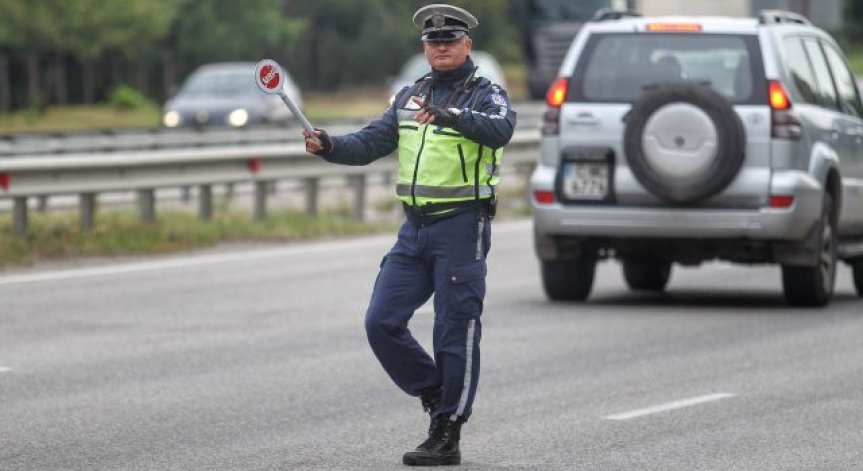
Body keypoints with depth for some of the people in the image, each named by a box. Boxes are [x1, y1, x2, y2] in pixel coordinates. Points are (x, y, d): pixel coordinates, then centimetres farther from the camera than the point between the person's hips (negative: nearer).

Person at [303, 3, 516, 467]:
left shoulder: (485, 94, -5)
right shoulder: (410, 96, 14)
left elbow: (499, 129, -26)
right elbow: (370, 143, 11)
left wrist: (448, 116, -40)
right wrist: (329, 146, -8)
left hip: (461, 227, -6)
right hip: (415, 228, 6)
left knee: (455, 332, -3)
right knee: (382, 322, 1)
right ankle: (437, 395, 18)